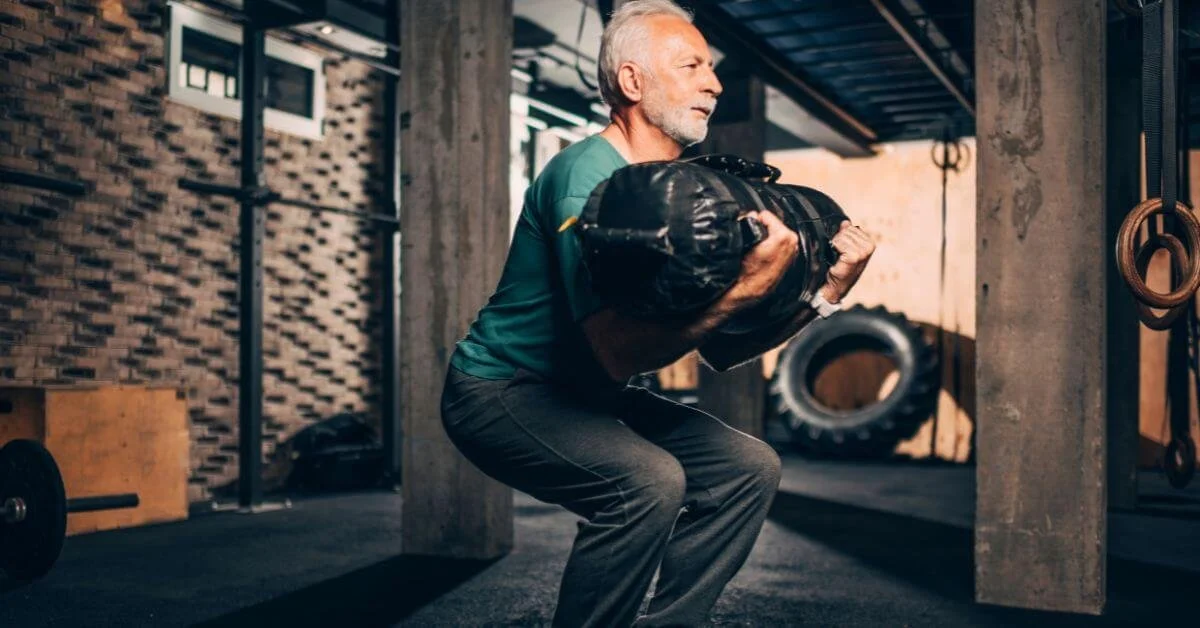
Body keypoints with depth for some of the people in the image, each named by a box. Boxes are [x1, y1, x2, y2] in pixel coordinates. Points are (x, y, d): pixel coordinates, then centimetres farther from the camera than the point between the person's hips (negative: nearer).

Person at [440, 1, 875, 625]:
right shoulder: (587, 175, -22)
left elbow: (718, 351, 2)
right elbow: (618, 352, -33)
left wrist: (821, 293, -8)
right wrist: (747, 286, -38)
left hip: (585, 396, 9)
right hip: (500, 389, -9)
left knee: (749, 468, 1)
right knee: (648, 480, -31)